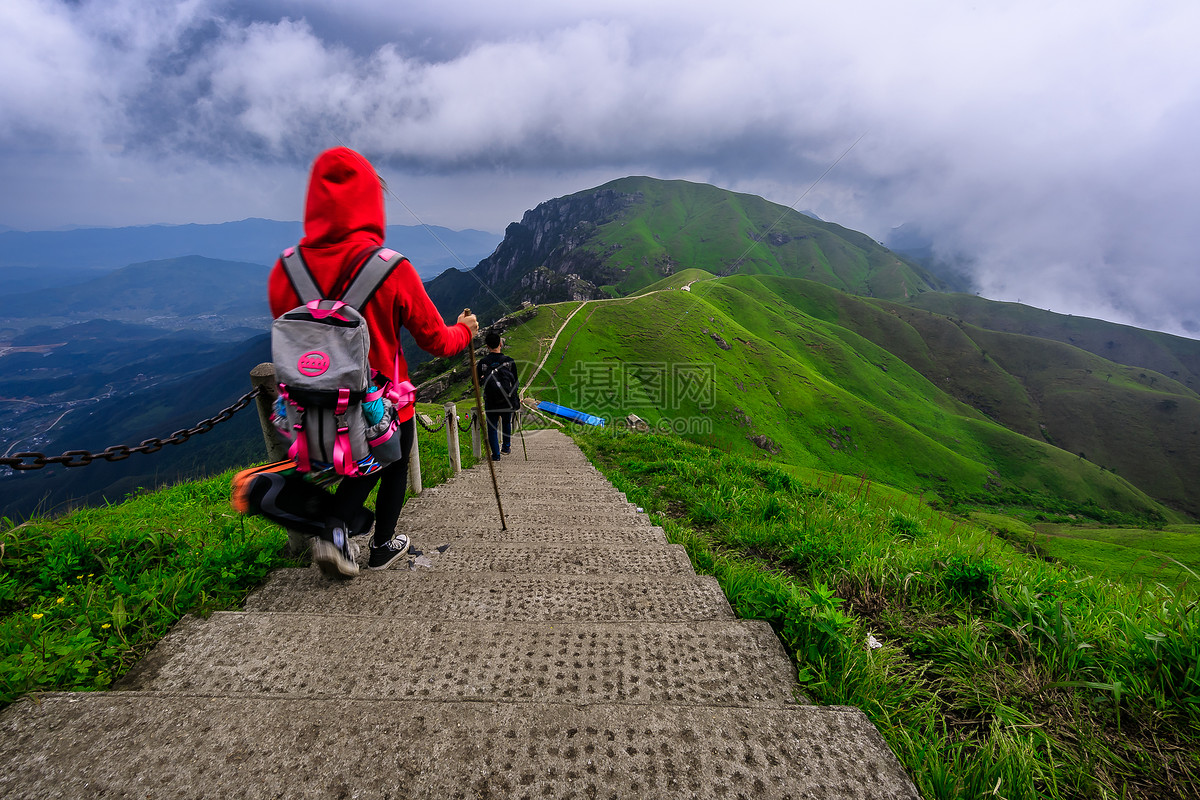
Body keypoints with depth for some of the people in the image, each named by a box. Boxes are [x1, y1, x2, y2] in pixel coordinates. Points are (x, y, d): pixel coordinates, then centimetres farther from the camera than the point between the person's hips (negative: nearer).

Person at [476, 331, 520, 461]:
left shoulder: (482, 363, -9)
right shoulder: (509, 361, -8)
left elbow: (478, 383, 0)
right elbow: (515, 383, -1)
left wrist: (475, 372, 18)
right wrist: (516, 399, 12)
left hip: (491, 403, -1)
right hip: (508, 402, 1)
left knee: (492, 428, 12)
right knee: (507, 423, 25)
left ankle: (496, 455, 13)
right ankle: (506, 447, 35)